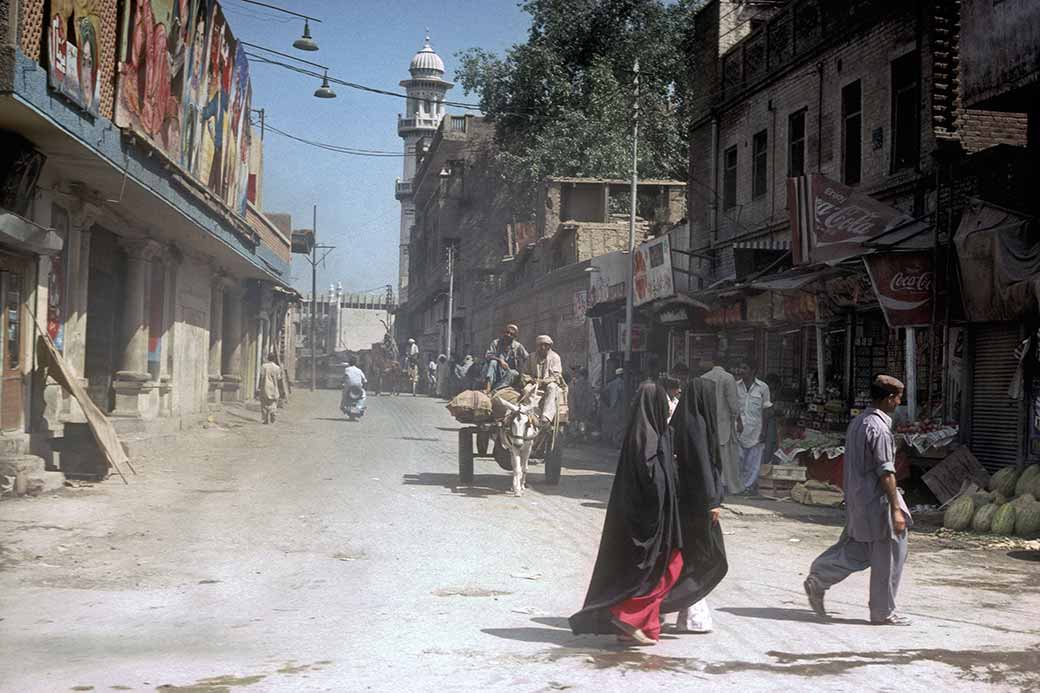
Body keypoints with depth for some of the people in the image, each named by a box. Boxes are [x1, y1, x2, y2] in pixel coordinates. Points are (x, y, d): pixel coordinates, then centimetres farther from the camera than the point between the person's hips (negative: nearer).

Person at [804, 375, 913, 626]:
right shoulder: (879, 428, -19)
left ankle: (817, 580, 14)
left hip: (857, 499, 9)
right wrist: (896, 509, -19)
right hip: (876, 503, -9)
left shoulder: (857, 422, 10)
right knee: (888, 556, 2)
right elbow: (886, 472, -21)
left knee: (855, 551, 17)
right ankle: (883, 612, 10)